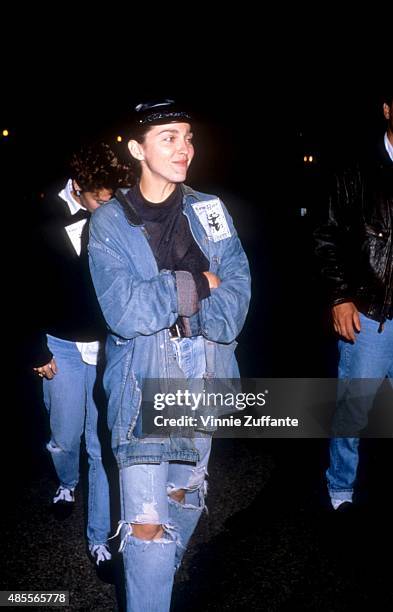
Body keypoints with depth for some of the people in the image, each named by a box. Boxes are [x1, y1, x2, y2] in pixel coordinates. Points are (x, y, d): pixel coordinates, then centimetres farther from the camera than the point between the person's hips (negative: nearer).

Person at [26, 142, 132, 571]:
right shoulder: (46, 220, -7)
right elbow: (30, 289, 0)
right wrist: (37, 350, 0)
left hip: (112, 349, -1)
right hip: (62, 347, 1)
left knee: (103, 446, 3)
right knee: (64, 438, 14)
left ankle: (99, 537, 18)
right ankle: (67, 483, 48)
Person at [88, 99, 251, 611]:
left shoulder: (209, 210, 5)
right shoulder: (109, 222, -5)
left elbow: (237, 285, -3)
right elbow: (123, 310, -16)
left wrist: (164, 298, -17)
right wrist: (197, 286, -10)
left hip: (203, 379, 4)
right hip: (144, 382, -4)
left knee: (185, 495, 20)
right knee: (147, 522, -9)